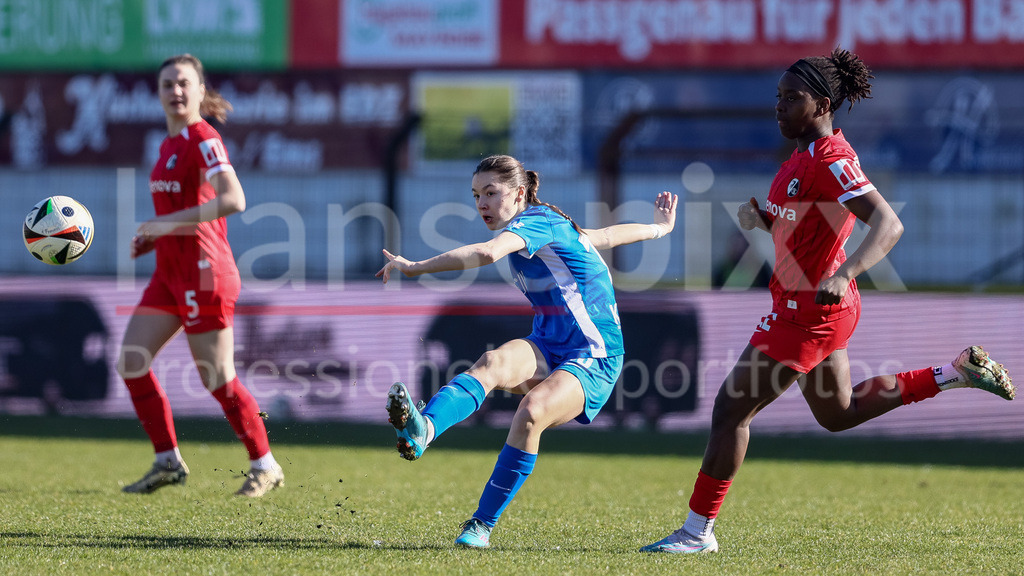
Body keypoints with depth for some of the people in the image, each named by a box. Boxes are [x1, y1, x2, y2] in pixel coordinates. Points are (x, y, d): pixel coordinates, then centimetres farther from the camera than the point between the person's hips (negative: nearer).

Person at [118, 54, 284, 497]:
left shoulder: (203, 139, -14)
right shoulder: (170, 144, 14)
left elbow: (233, 200, -28)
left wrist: (167, 224, -28)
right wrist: (152, 238, 9)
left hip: (203, 273, -9)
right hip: (170, 274, 9)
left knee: (217, 379, -3)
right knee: (131, 362, 2)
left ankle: (264, 465, 12)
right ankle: (168, 461, 9)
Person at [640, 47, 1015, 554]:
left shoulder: (831, 160, -21)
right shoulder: (804, 155, 8)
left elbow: (888, 225, -28)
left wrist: (844, 272, -42)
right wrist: (761, 218, 0)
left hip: (809, 312, -10)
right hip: (811, 308, 10)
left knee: (731, 409, -5)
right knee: (838, 413, 25)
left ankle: (698, 531, 3)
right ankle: (959, 372, 25)